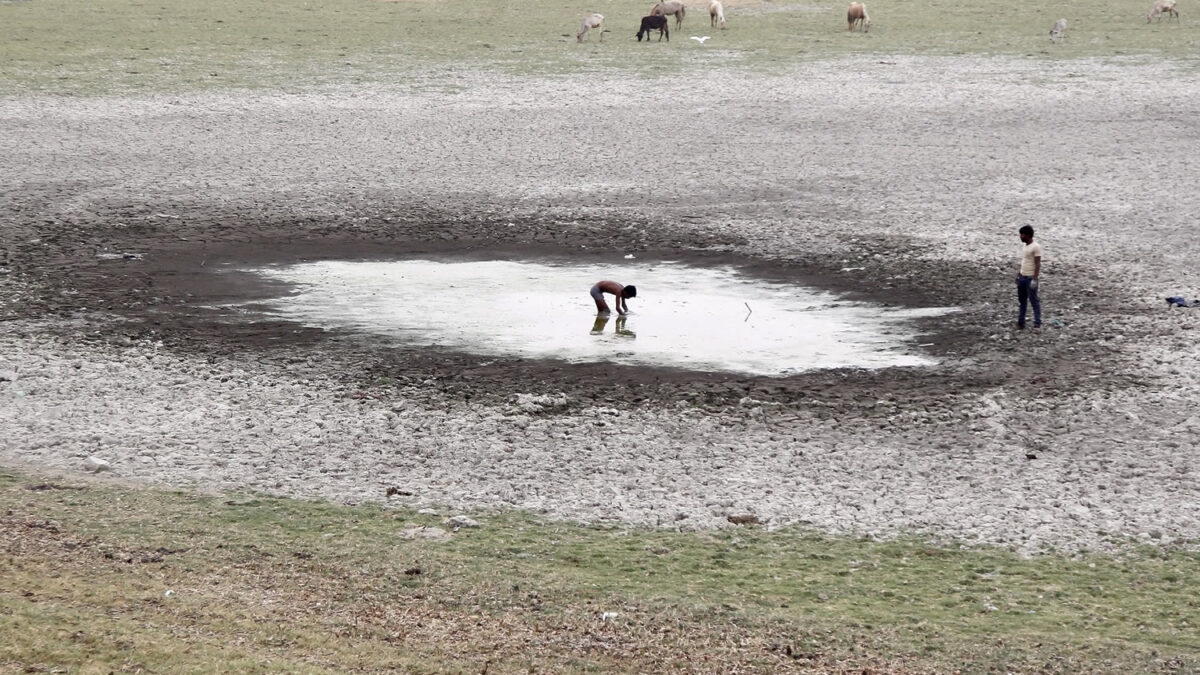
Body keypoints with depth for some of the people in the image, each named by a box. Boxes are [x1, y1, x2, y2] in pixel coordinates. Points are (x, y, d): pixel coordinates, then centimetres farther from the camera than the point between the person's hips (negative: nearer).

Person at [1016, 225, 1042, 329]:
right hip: (1022, 277, 9)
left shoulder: (1036, 247, -15)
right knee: (1021, 300, 11)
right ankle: (1020, 322, 17)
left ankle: (1037, 323, 0)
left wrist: (1034, 279, -20)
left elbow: (1038, 264, -16)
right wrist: (1018, 273, 18)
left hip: (1030, 278, -9)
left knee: (1034, 300, -4)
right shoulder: (1023, 245, 12)